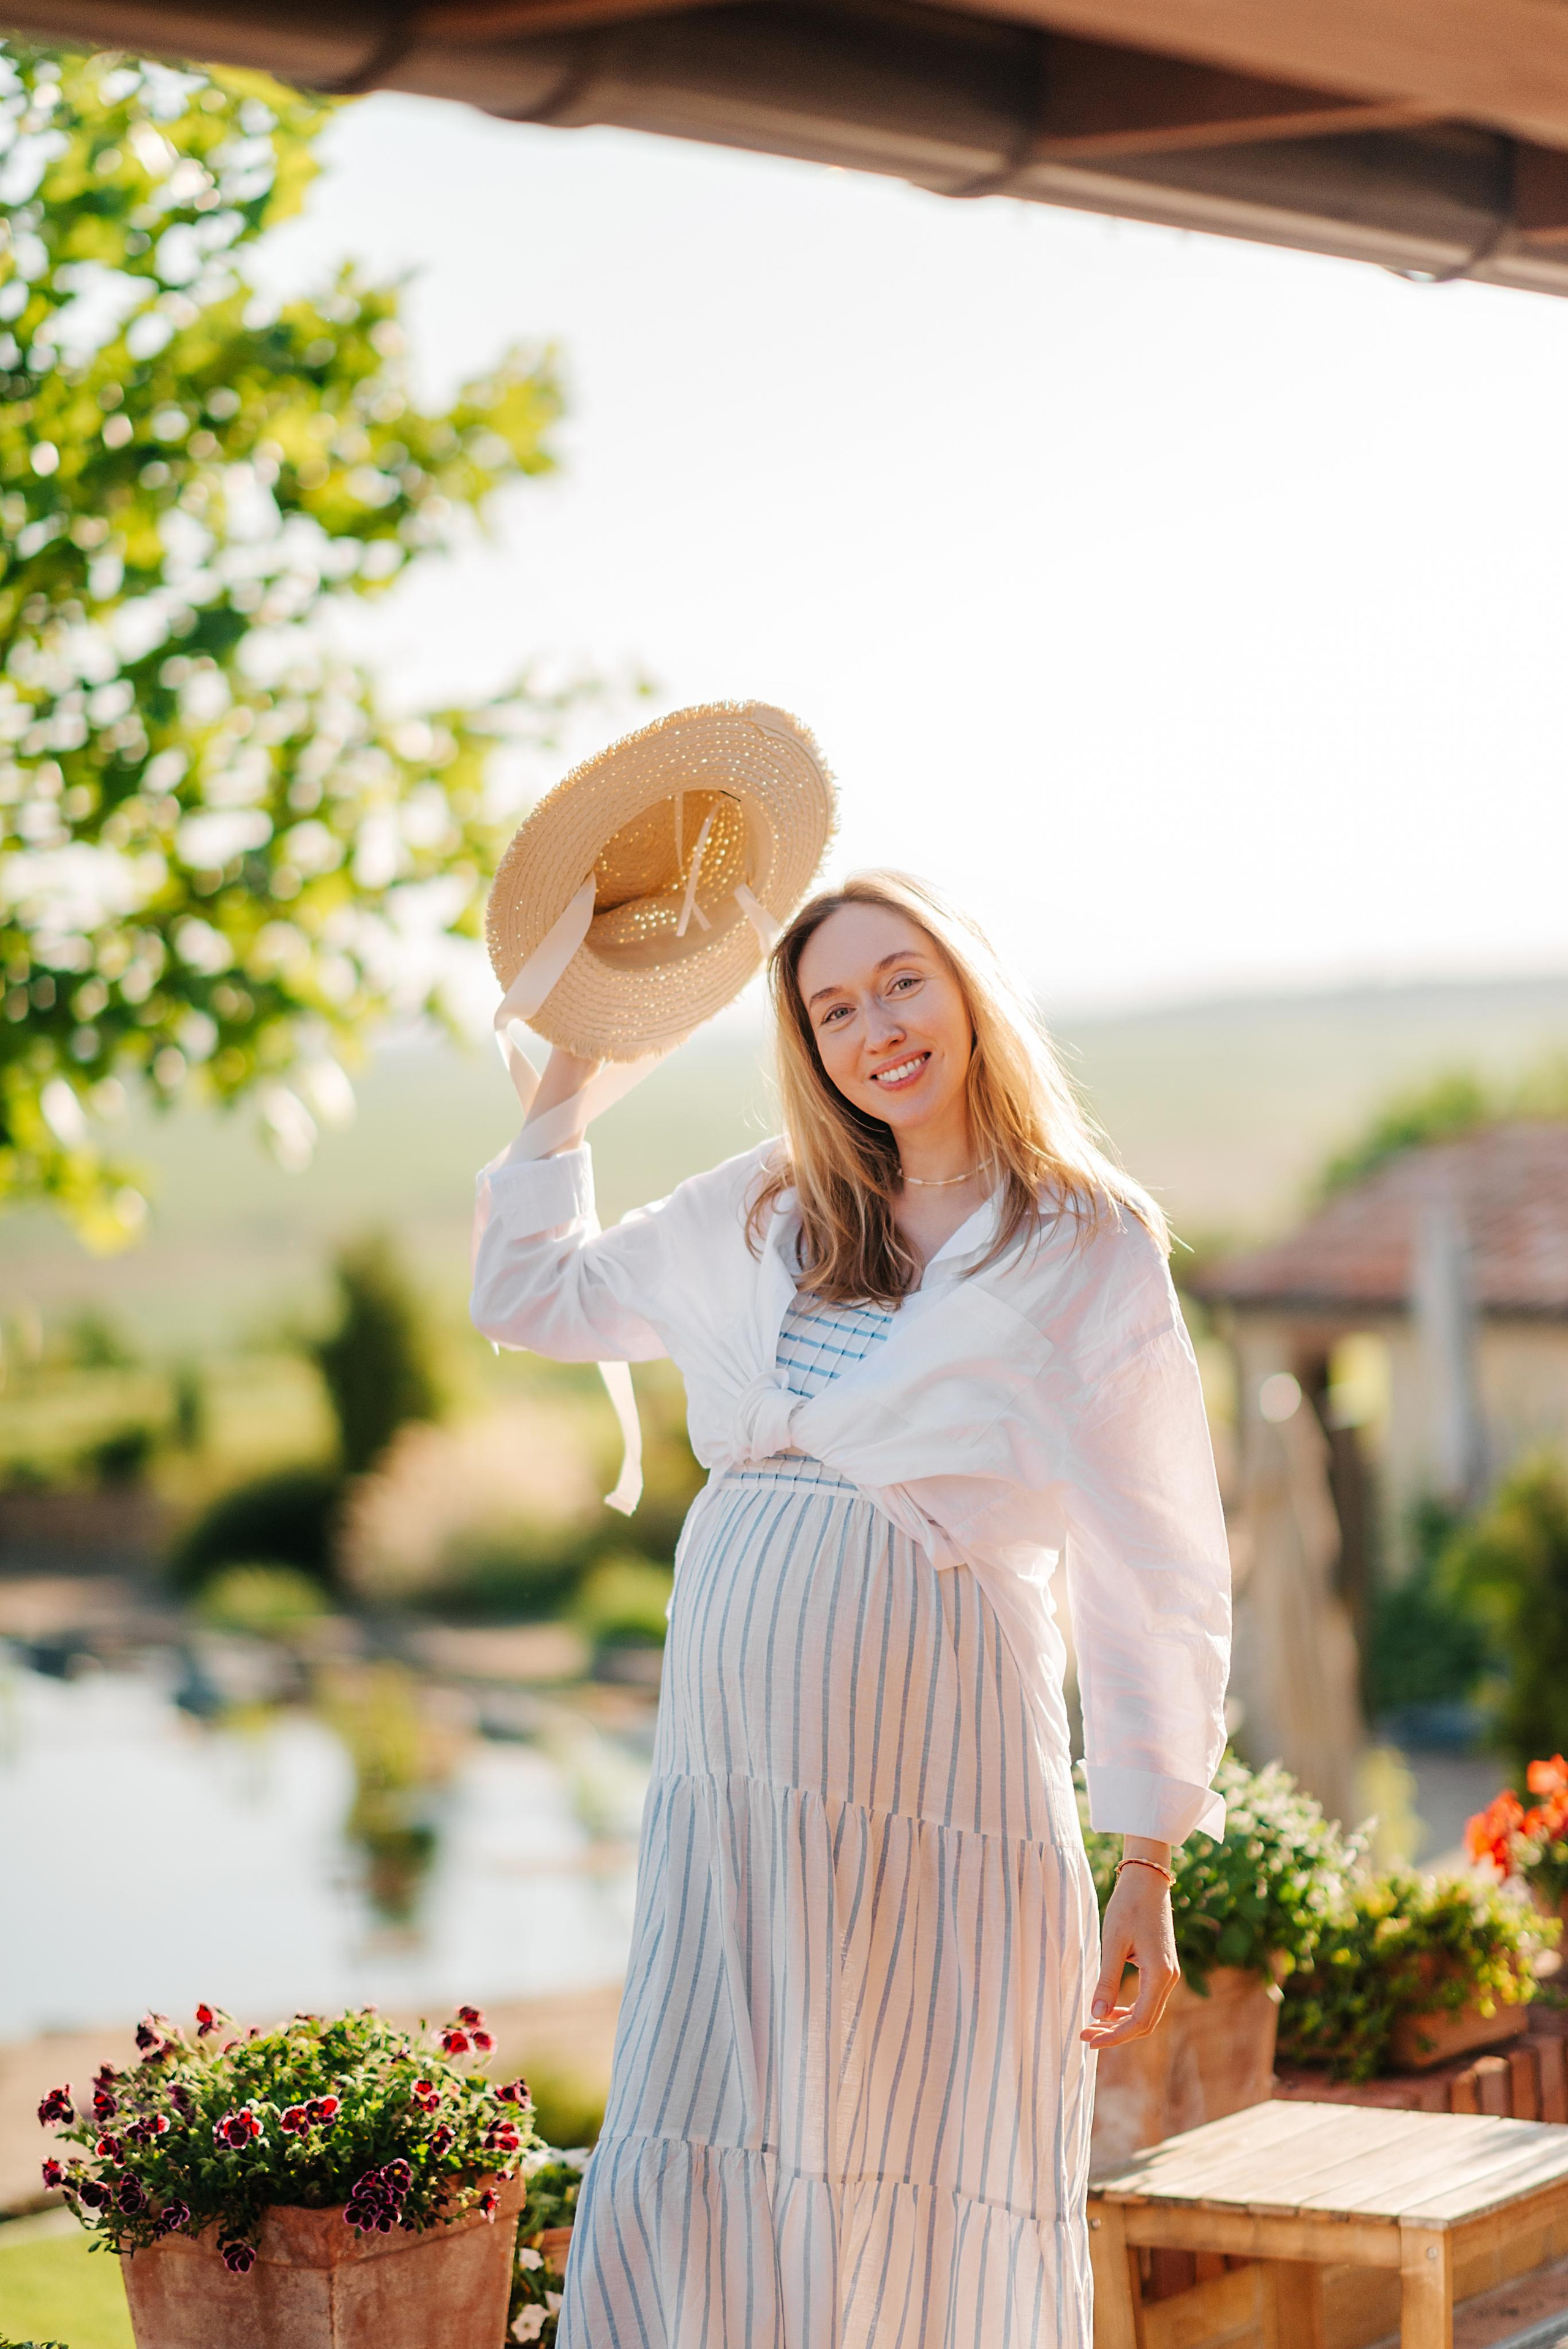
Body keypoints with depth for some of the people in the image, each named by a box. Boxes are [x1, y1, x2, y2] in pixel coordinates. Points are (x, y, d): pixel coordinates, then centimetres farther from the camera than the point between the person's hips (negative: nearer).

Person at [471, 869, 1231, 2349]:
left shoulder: (1091, 1251, 3)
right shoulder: (768, 1215, 16)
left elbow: (1155, 1575, 2)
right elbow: (528, 1296, 30)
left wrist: (1149, 1869, -3)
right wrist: (566, 1081, 23)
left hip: (940, 1769, -4)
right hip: (741, 1764, 4)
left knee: (934, 2195, -2)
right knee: (705, 2186, 0)